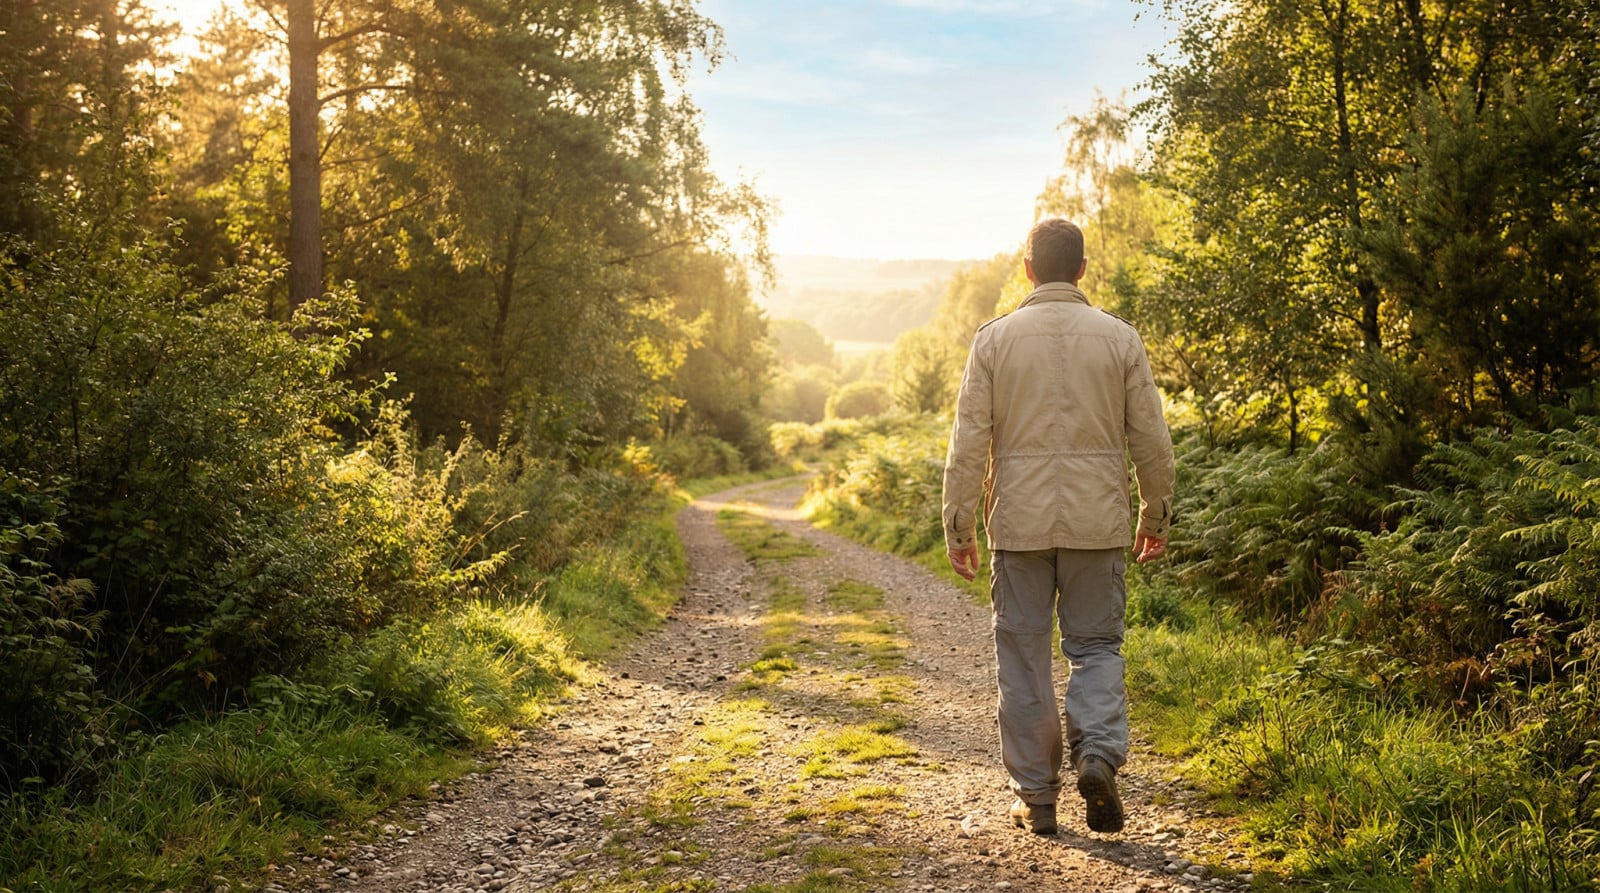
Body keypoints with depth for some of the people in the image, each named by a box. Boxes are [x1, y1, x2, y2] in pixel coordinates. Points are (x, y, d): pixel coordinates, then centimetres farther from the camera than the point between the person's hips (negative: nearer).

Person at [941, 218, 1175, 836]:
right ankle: (1097, 755, -10)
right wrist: (1155, 515, 16)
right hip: (1098, 521, 1)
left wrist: (959, 527, 4)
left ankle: (1036, 796, 13)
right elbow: (1151, 440, 3)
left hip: (1019, 522, 0)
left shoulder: (995, 338, -2)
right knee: (1096, 645, 13)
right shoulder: (1119, 338, 1)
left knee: (1024, 656, 8)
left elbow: (969, 443, -3)